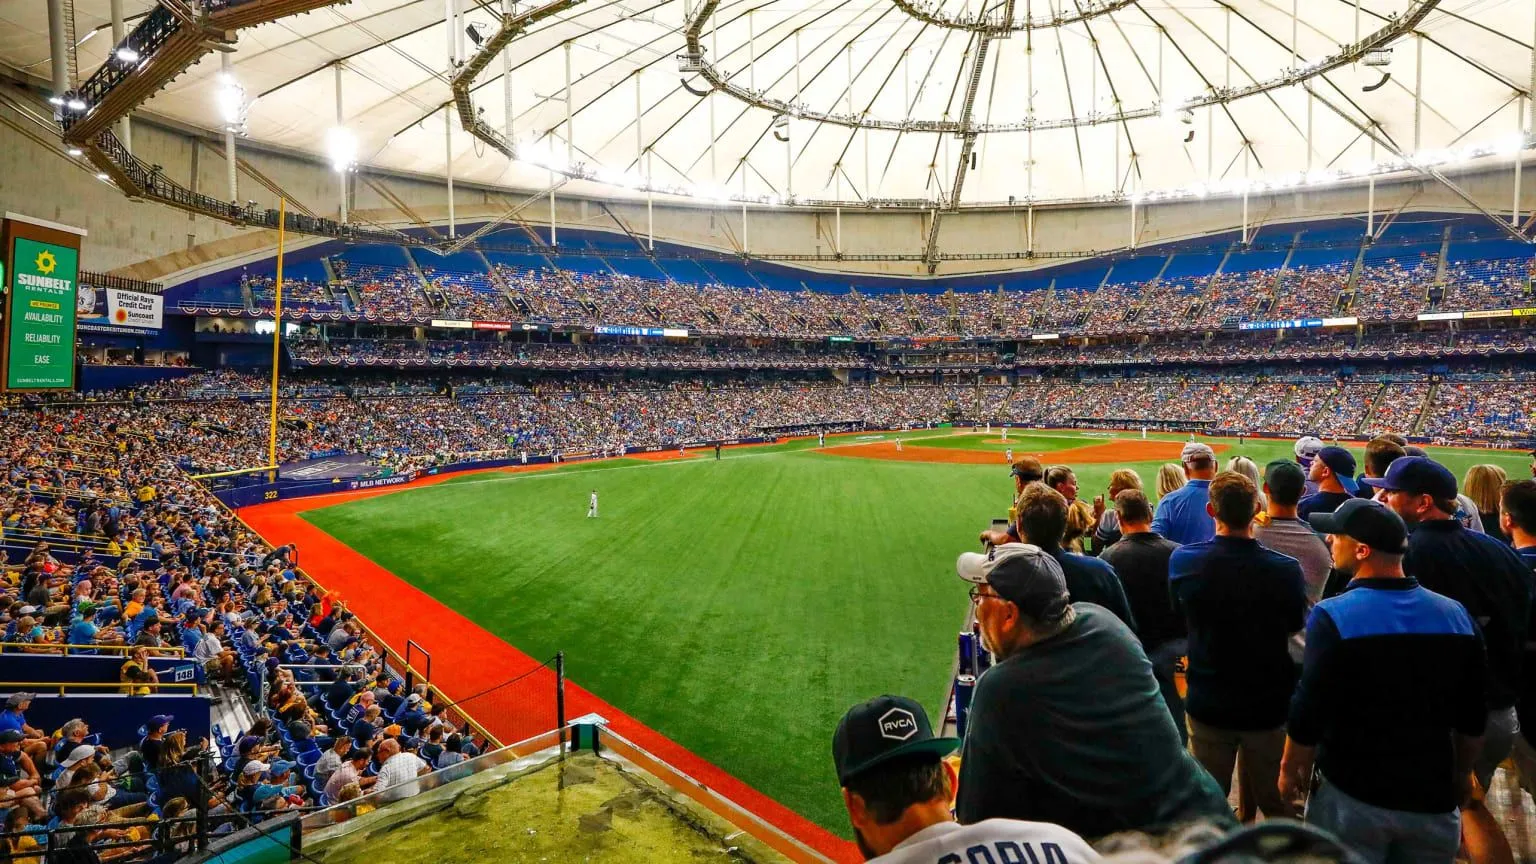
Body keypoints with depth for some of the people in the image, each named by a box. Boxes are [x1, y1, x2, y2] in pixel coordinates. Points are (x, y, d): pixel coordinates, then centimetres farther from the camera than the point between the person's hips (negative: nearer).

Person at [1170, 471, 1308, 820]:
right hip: (1270, 705, 0)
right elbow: (1295, 625, 0)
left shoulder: (1182, 560, -17)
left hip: (1207, 703, 1)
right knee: (1276, 804, 19)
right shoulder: (1286, 569, -20)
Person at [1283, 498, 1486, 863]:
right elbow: (1472, 718, 7)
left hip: (1351, 796, -4)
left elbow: (1309, 713, -16)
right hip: (1433, 797, 5)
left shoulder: (1333, 616, -20)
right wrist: (1461, 773, 22)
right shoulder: (1456, 614, -3)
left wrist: (1290, 770, 0)